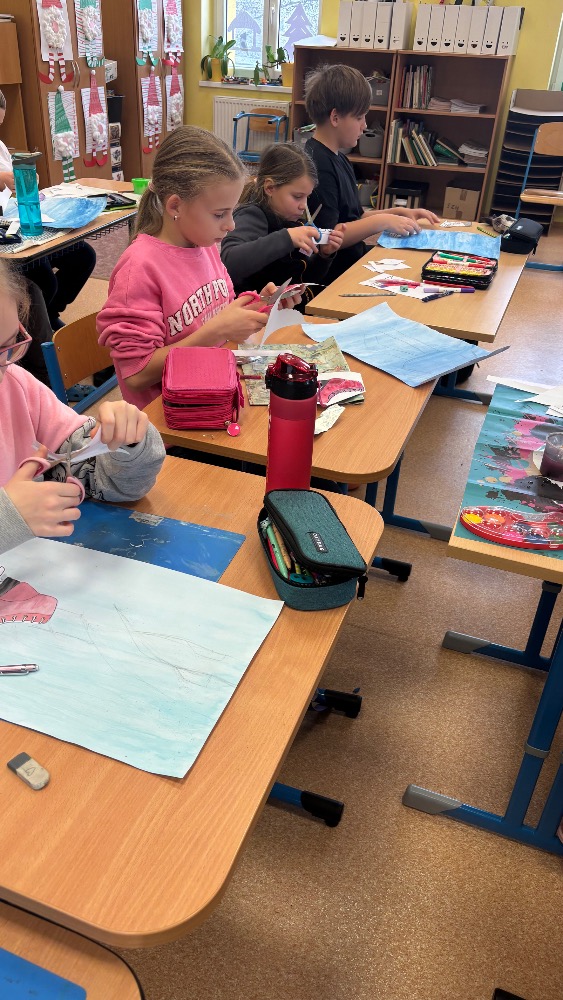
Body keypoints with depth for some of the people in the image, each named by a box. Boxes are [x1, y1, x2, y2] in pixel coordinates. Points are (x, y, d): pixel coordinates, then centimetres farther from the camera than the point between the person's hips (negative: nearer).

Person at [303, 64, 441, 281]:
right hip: (332, 273, -10)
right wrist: (383, 221, -17)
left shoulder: (339, 158, 15)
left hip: (353, 260, 10)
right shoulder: (316, 164, -17)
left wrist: (398, 213, 8)